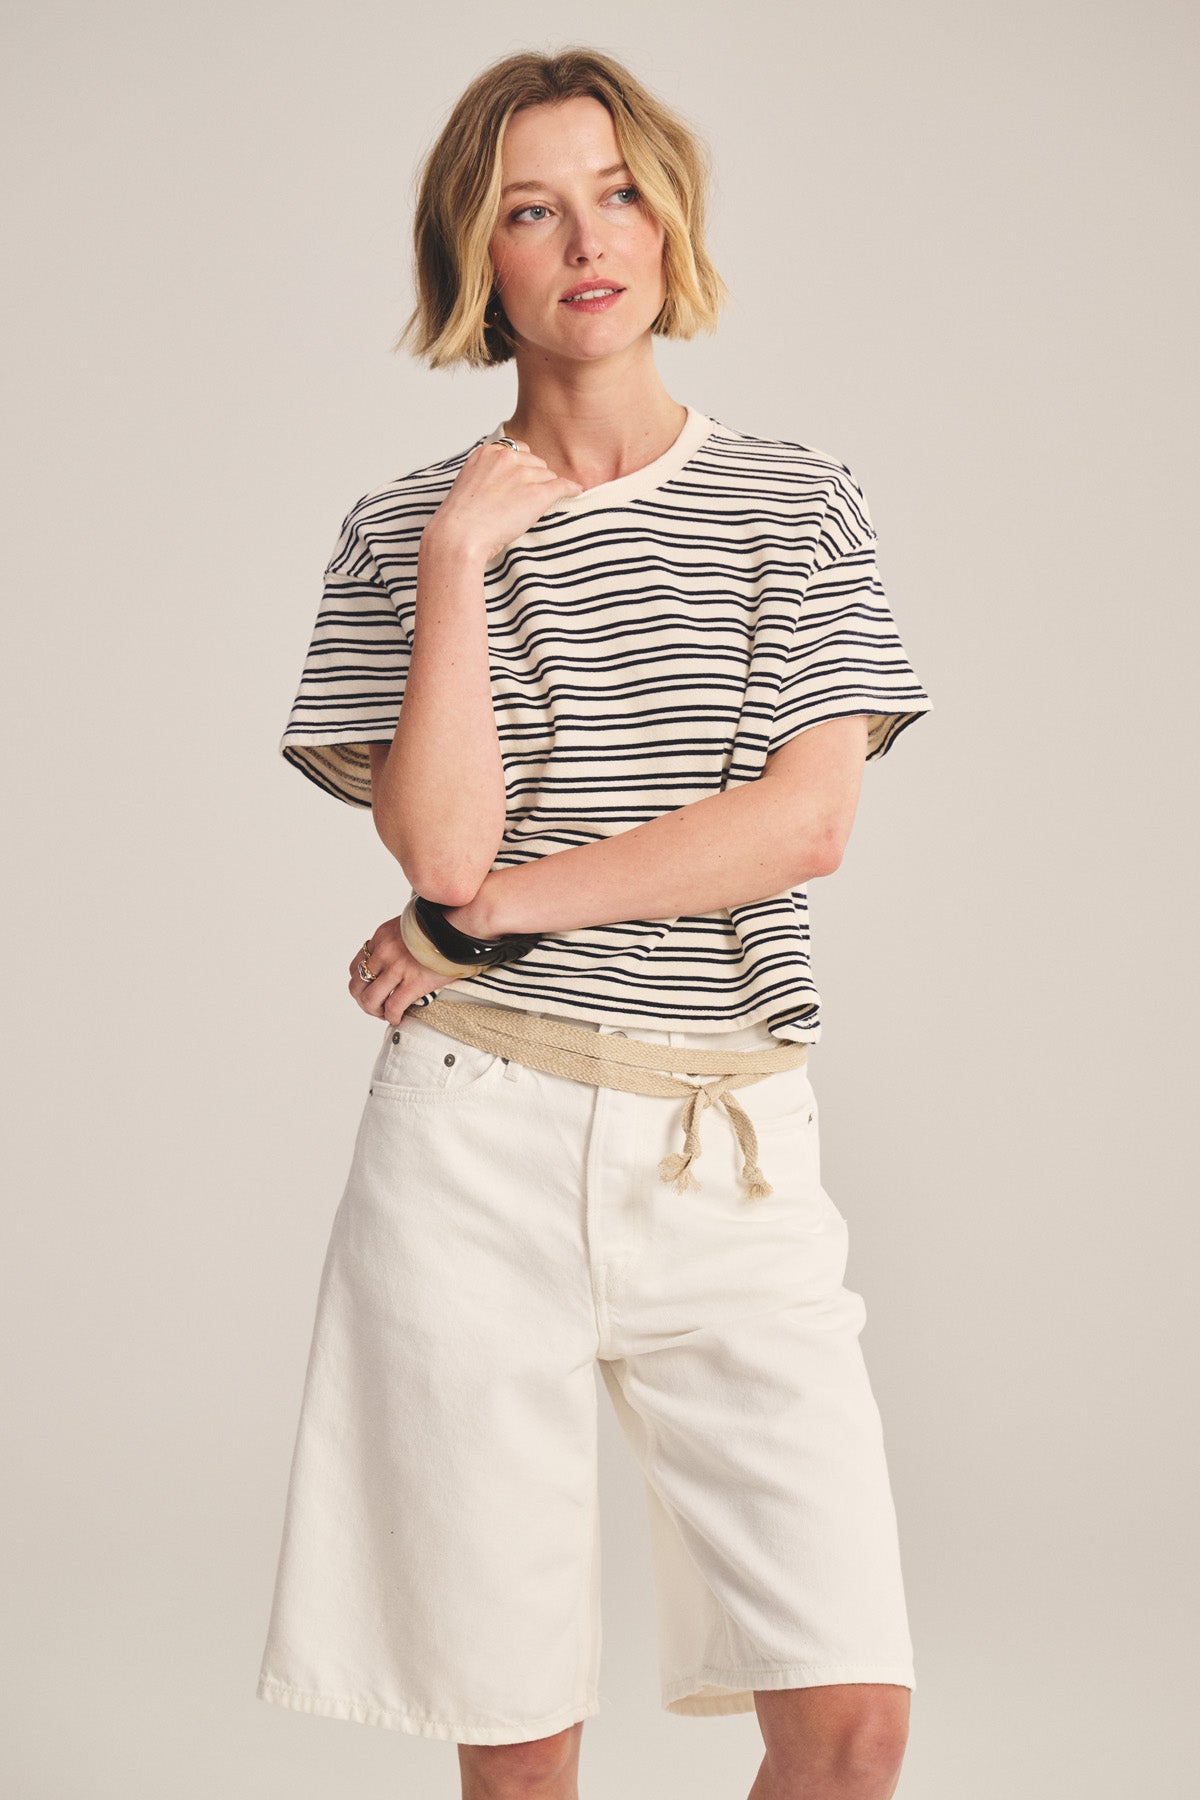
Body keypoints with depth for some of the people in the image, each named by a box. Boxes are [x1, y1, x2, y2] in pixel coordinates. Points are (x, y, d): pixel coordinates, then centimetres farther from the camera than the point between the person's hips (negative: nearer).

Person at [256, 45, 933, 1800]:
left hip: (731, 1146, 1)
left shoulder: (793, 502, 8)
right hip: (480, 1139, 0)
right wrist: (458, 567, -9)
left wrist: (483, 914, -8)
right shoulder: (404, 528, 7)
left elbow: (806, 819, -6)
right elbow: (441, 845, -6)